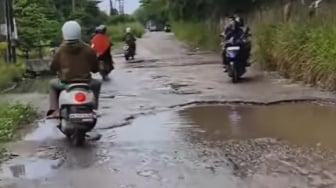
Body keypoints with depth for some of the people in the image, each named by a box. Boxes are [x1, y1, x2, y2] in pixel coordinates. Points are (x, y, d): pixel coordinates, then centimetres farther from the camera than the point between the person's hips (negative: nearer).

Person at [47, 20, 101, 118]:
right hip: (85, 83, 0)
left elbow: (53, 68, 2)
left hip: (65, 83, 0)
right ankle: (93, 109, 22)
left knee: (53, 83, 32)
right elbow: (95, 69, 1)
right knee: (97, 83, 32)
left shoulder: (60, 50, -6)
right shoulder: (88, 50, -6)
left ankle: (54, 110, 17)